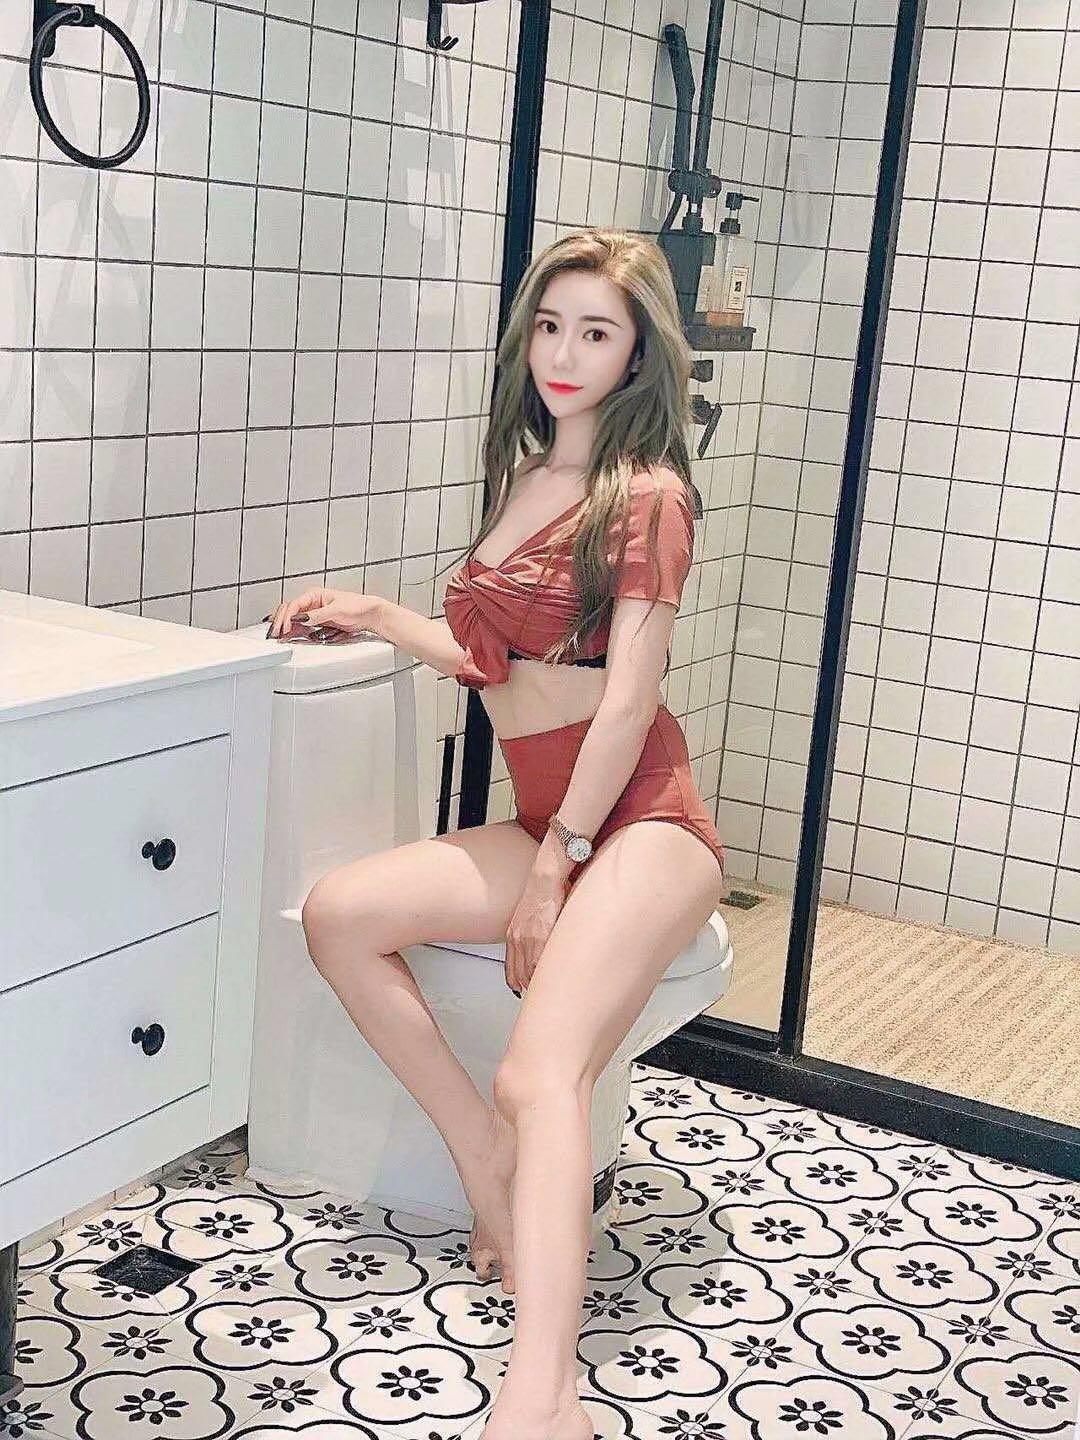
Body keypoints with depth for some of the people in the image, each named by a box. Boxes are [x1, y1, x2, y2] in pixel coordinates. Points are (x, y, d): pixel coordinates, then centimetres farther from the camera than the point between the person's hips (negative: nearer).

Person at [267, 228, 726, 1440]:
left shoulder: (647, 495, -7)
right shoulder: (523, 478, 16)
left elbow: (627, 701, -13)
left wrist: (557, 861, -13)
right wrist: (375, 615, 21)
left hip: (638, 825, -8)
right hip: (541, 830, 8)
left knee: (540, 1075, -30)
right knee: (338, 915, -12)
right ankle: (496, 1175, -6)